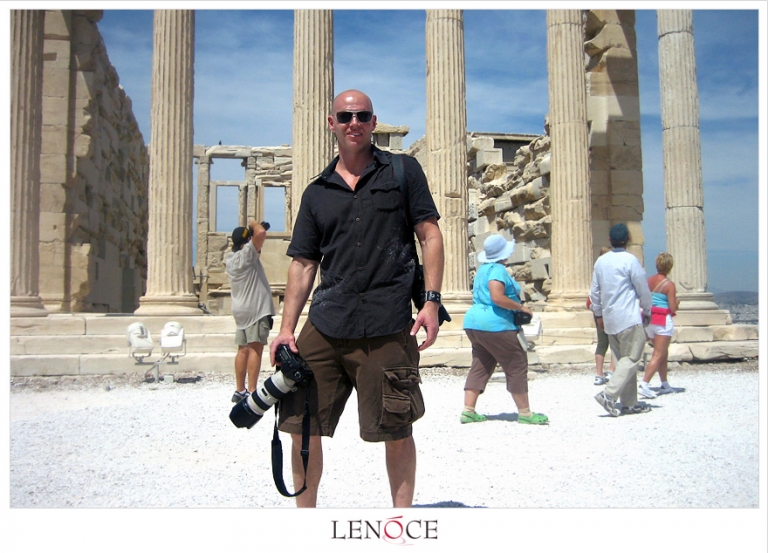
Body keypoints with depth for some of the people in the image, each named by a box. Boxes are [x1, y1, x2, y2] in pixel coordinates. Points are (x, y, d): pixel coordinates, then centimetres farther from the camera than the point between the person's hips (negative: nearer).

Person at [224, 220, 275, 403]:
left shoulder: (230, 257, 12)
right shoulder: (246, 253, -10)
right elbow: (261, 233, -25)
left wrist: (251, 230, 17)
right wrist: (254, 224, -4)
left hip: (240, 309, 8)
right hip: (255, 308, -8)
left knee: (243, 349, 10)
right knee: (255, 348, -9)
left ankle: (239, 390, 12)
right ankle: (251, 391, -13)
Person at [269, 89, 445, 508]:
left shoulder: (403, 171, 7)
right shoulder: (316, 193, 15)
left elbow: (430, 236, 3)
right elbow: (303, 264, 11)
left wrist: (431, 301, -8)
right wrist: (286, 328, 2)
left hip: (387, 327, -3)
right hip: (324, 325, 4)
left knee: (396, 431, 4)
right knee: (302, 425, 6)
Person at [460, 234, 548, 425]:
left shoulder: (483, 269, 17)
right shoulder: (498, 269, -13)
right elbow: (497, 297, -25)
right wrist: (520, 307, -14)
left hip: (474, 323, 10)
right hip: (495, 325, -10)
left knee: (480, 367, 11)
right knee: (517, 366, 1)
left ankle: (468, 410, 5)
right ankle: (525, 413, 6)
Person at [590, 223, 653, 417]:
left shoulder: (600, 261, 7)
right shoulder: (630, 260, -12)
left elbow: (594, 292, 12)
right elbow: (643, 290, -5)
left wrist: (598, 314, 23)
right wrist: (647, 312, 11)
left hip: (609, 319, 7)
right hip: (629, 318, -7)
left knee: (623, 360, 12)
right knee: (631, 359, -3)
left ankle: (629, 403, 15)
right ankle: (609, 395, -15)